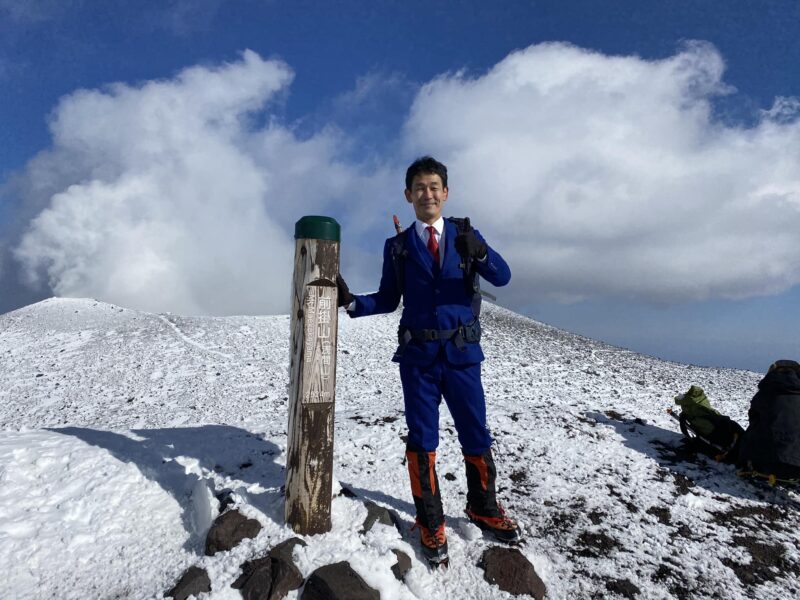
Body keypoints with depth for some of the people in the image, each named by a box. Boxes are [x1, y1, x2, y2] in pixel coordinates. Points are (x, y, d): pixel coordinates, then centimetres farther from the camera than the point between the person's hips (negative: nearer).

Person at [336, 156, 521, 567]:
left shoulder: (465, 235, 4)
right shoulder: (397, 246, 5)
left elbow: (502, 277, -8)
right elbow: (388, 299, 6)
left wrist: (479, 252, -28)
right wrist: (351, 302, -11)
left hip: (462, 353, 0)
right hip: (418, 355, 0)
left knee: (476, 436, 9)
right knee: (422, 440, 7)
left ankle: (484, 508, 34)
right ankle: (430, 523, 25)